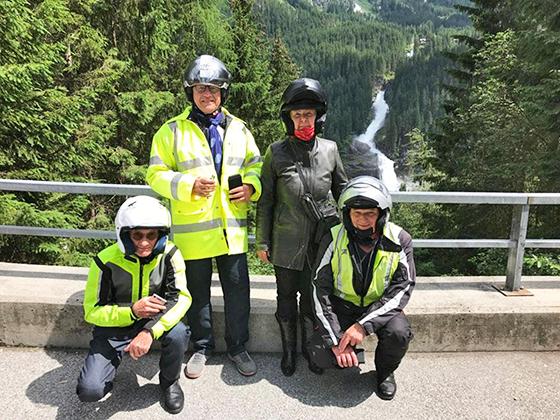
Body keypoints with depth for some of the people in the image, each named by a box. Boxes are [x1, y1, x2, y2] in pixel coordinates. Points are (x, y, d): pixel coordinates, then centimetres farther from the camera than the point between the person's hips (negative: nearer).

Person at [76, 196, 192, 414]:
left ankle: (169, 381, 1)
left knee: (178, 335, -32)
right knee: (90, 391, -17)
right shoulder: (106, 261, -21)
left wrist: (150, 331, -37)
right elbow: (92, 311, -14)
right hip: (114, 326, 0)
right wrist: (132, 311, -32)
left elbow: (181, 298, -23)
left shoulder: (169, 254, -18)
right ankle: (105, 367, 21)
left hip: (155, 320, 1)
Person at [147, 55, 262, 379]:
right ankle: (202, 347, 34)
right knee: (198, 291, 13)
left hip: (232, 227, 2)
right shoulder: (172, 130, 0)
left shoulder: (238, 129, 9)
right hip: (192, 228, -2)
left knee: (238, 289, 9)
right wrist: (190, 185, -19)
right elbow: (156, 174, -2)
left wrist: (251, 186, -5)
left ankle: (238, 347, 30)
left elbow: (255, 164, 17)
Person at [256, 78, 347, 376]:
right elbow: (265, 200, -1)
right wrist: (262, 242, 0)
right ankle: (288, 350, 36)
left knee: (313, 299, 12)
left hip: (321, 241, 1)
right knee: (286, 299, 14)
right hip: (286, 242, -1)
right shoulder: (276, 152, -6)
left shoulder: (329, 150, -1)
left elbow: (342, 190, 12)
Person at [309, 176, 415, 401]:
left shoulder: (399, 240, -13)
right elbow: (320, 290, -12)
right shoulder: (333, 239, -14)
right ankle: (352, 355, 16)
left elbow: (402, 289, -15)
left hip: (382, 306, 0)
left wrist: (363, 325, -27)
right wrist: (335, 339, -20)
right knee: (320, 355, -20)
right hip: (343, 306, 0)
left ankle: (385, 371, 5)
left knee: (399, 333, -31)